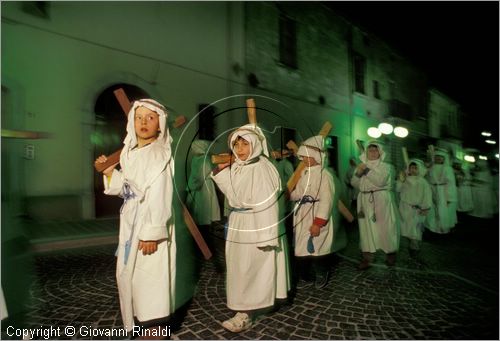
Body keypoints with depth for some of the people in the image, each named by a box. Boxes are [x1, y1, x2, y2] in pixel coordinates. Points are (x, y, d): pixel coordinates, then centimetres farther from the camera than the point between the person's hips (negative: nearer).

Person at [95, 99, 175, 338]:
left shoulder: (159, 154, -15)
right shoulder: (130, 152, 9)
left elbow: (160, 196, -20)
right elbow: (127, 189, 14)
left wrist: (153, 232, -22)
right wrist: (110, 172, 2)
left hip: (150, 225, -9)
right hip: (130, 223, 9)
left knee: (150, 276, 1)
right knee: (130, 274, 21)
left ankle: (155, 330, 19)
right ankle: (142, 322, 42)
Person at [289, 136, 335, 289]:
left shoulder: (324, 175, -15)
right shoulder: (304, 173, 10)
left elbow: (326, 201, -19)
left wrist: (318, 223, -21)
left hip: (316, 218, -7)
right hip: (301, 216, 7)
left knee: (317, 247, 7)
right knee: (300, 247, 13)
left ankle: (321, 275, 35)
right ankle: (303, 277, 31)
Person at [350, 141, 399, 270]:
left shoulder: (385, 166, 2)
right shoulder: (361, 165, 13)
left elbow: (380, 181, -15)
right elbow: (354, 183, 8)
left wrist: (367, 170, -17)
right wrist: (358, 173, -10)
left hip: (381, 200, -3)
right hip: (365, 200, 3)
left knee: (385, 228, 2)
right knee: (366, 228, 2)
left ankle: (391, 254, 23)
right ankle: (367, 257, 7)